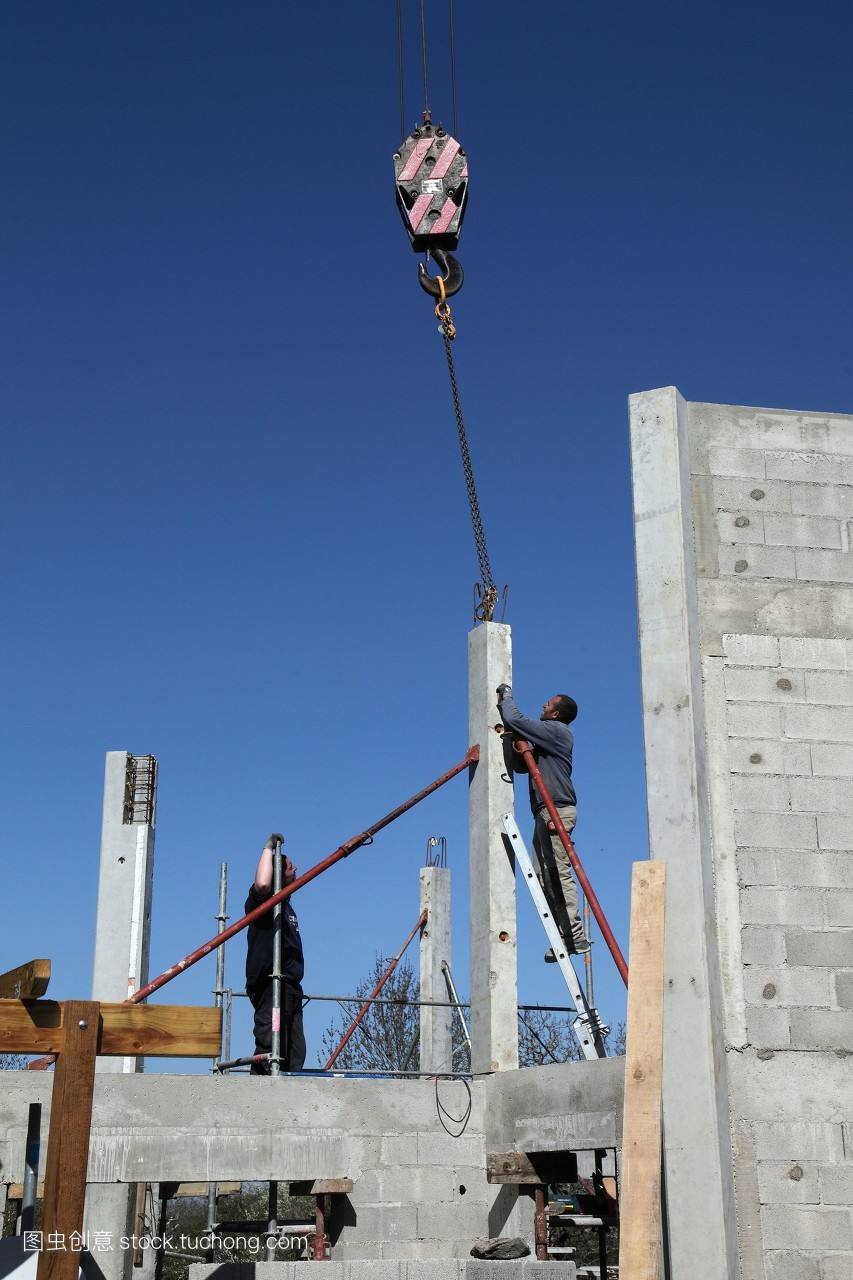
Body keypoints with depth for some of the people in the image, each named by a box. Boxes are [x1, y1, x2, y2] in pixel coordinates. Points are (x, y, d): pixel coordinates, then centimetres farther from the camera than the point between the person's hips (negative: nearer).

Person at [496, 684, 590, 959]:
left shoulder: (556, 730, -6)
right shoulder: (547, 737, 25)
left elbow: (515, 719, -13)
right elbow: (520, 764, 25)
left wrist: (507, 697, 6)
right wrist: (511, 738, 15)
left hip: (557, 810, -10)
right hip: (546, 813, 10)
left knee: (559, 873, -14)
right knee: (544, 876, 6)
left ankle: (574, 936, -17)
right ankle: (565, 935, 5)